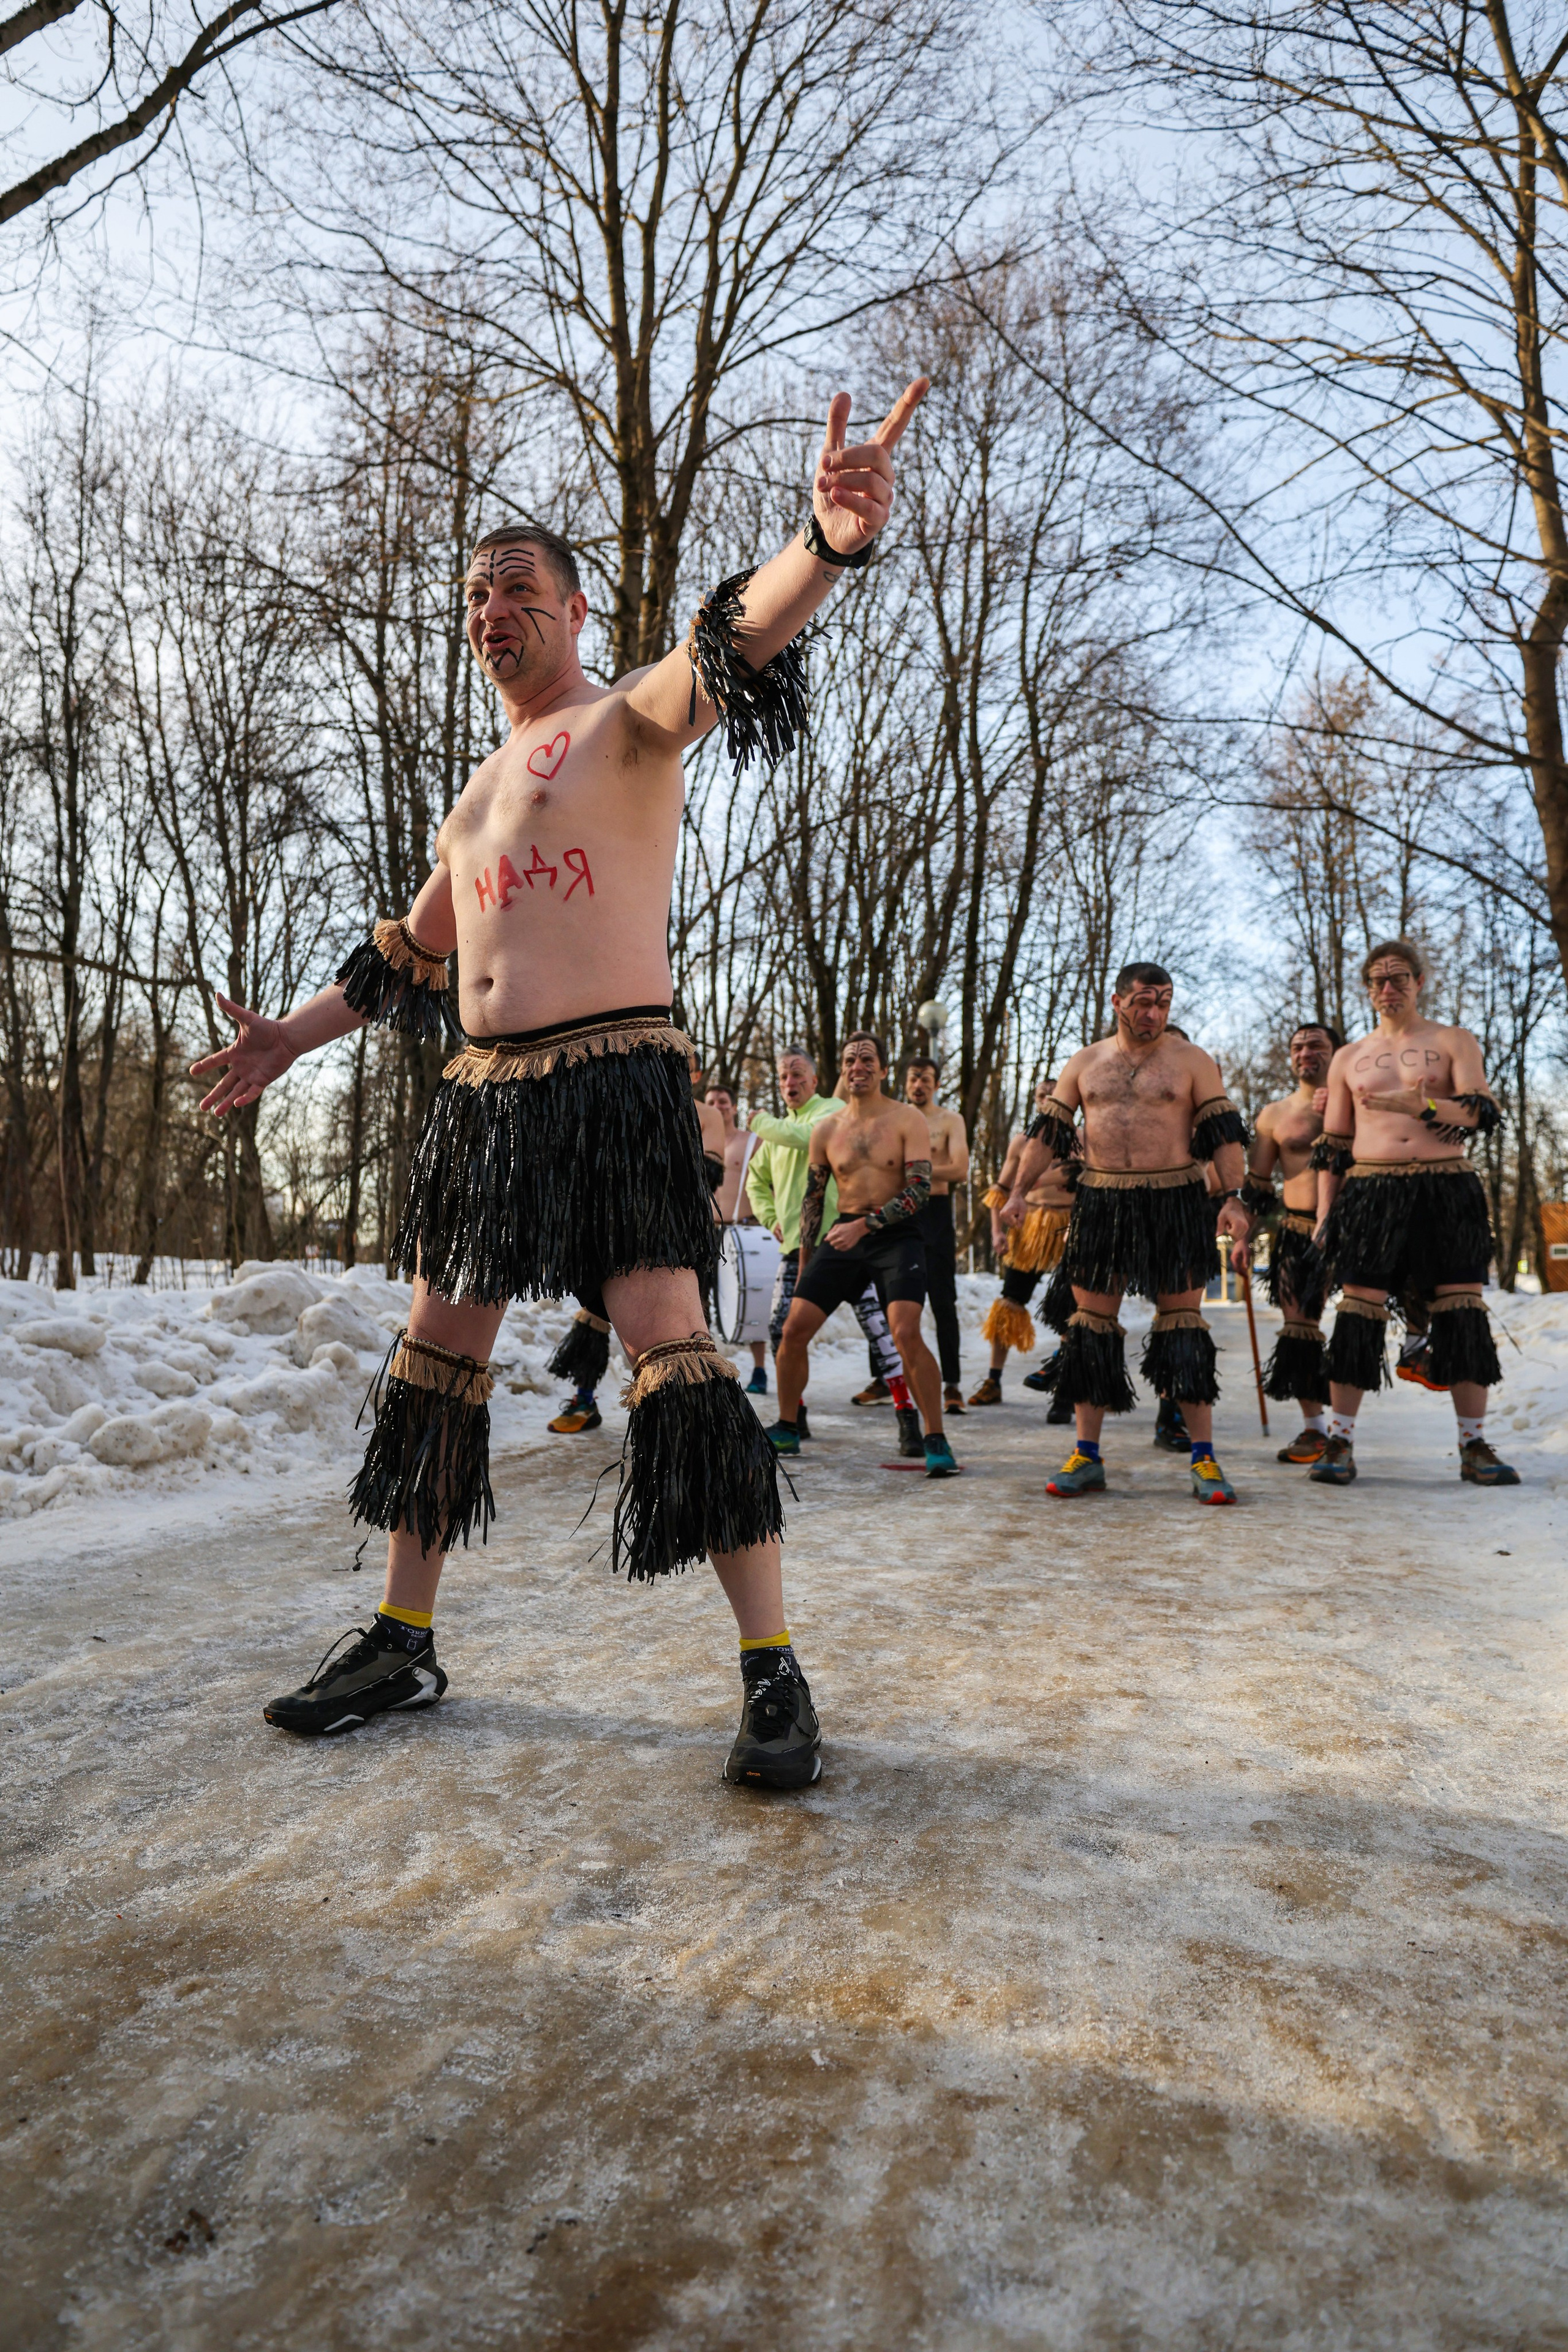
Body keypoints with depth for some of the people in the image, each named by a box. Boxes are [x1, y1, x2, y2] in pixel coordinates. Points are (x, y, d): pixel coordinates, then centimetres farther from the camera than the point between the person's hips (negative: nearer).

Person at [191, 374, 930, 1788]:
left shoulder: (629, 719, 3)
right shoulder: (480, 789, 25)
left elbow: (727, 656, -20)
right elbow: (413, 951, 33)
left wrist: (828, 546, -40)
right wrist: (298, 1036, 32)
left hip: (614, 1079, -8)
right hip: (483, 1090, 8)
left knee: (669, 1340, -16)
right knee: (438, 1347, 9)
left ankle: (773, 1665, -7)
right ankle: (403, 1639, 24)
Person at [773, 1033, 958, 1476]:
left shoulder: (908, 1120, -4)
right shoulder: (826, 1130, 8)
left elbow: (919, 1190, -12)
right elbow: (813, 1199, 15)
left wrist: (864, 1225, -21)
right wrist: (804, 1268, 14)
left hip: (896, 1236, -4)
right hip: (844, 1235, 4)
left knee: (906, 1332, -22)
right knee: (794, 1328, -1)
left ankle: (936, 1442, -10)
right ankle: (785, 1431, 18)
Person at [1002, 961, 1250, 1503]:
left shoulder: (1191, 1061, 5)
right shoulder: (1085, 1064, 11)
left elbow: (1224, 1134, 1)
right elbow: (1047, 1132, 11)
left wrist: (1233, 1198, -12)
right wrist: (1019, 1192, 1)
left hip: (1176, 1203, -2)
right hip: (1100, 1204, 3)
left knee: (1183, 1321, -2)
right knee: (1091, 1323, 4)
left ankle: (1204, 1459, 6)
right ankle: (1086, 1458, 12)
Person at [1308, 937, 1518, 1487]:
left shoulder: (1453, 1041, 10)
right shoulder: (1348, 1057, 16)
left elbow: (1482, 1111, -5)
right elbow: (1332, 1145, 15)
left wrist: (1421, 1106, -23)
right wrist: (1324, 1214, 6)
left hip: (1447, 1191, -1)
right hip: (1372, 1192, 1)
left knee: (1462, 1314, -2)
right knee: (1358, 1313, -4)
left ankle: (1474, 1448, 6)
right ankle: (1339, 1444, 1)